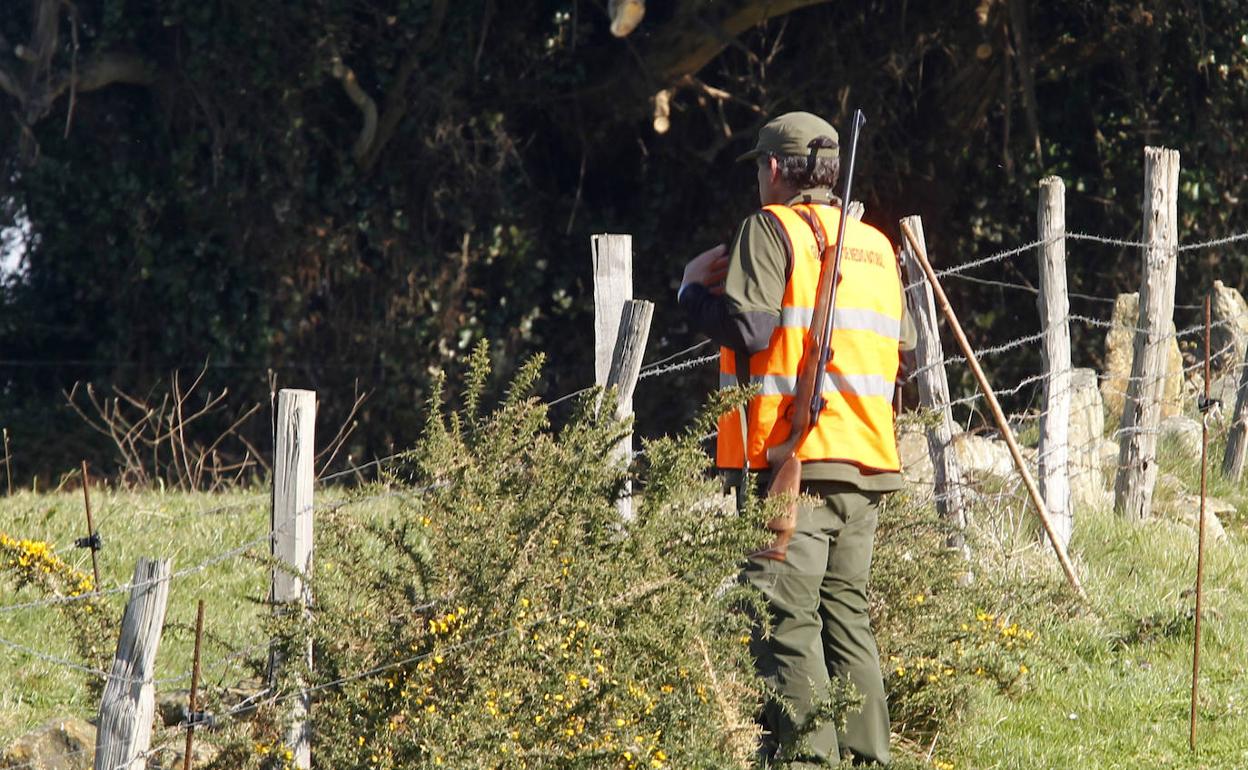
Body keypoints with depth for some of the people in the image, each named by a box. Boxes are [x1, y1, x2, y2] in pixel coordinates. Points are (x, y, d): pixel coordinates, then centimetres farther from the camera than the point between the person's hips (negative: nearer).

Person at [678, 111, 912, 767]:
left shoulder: (773, 228, -4)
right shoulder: (874, 243, 18)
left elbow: (747, 326, -15)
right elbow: (903, 349, 19)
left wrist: (694, 288, 2)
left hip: (792, 456, -7)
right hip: (866, 461, 7)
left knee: (785, 614, -8)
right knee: (846, 609, 12)